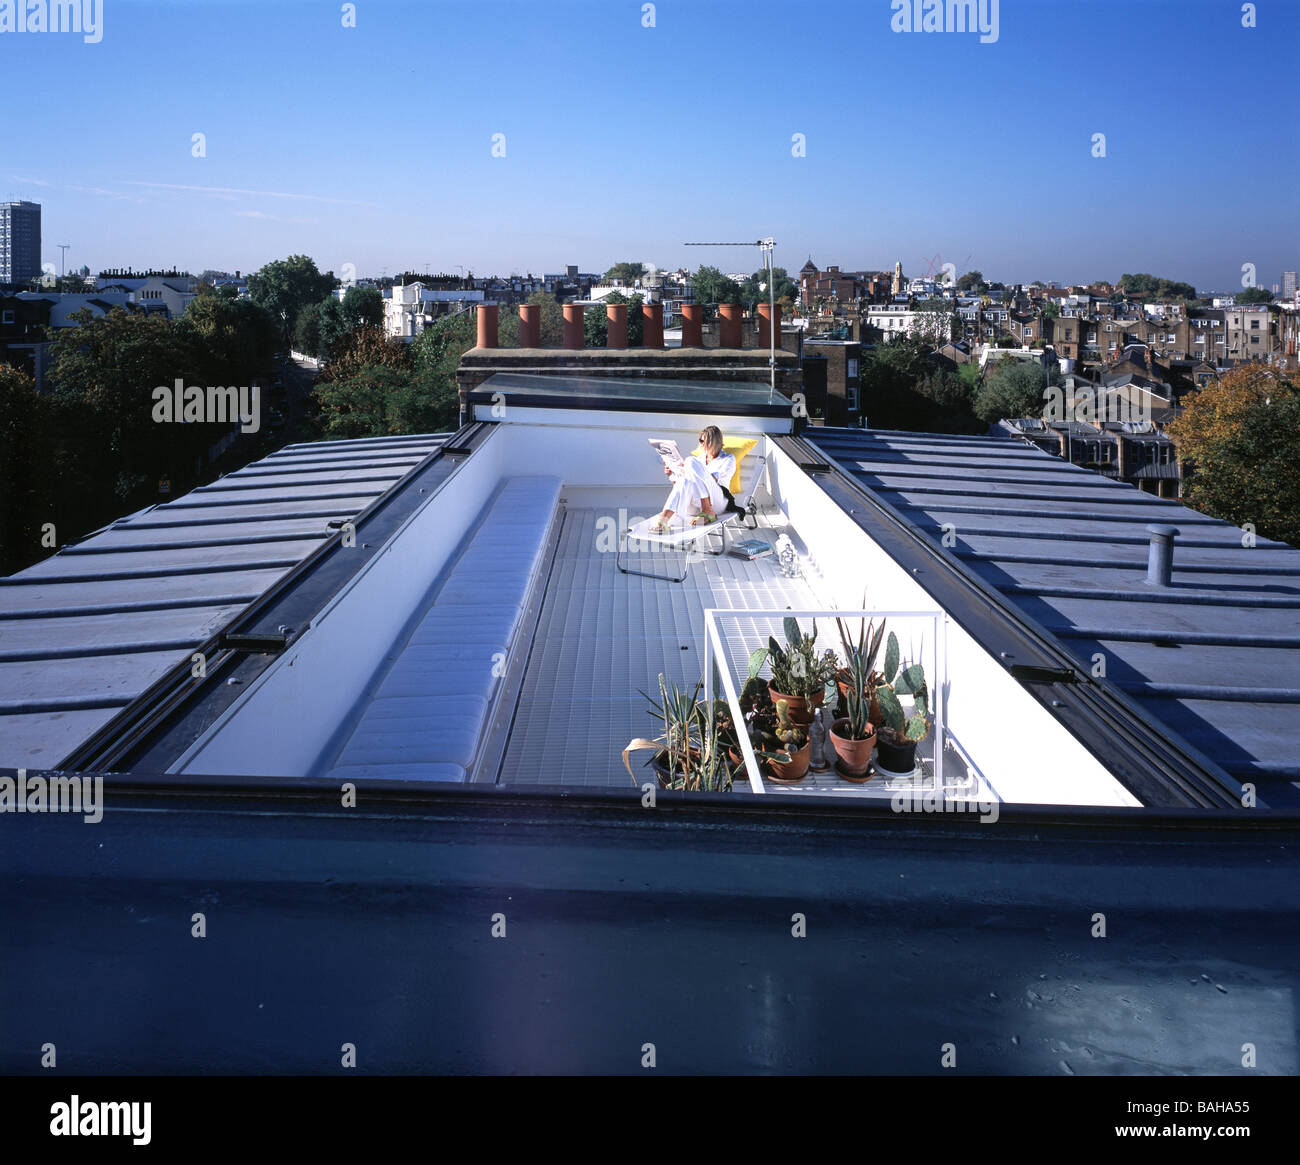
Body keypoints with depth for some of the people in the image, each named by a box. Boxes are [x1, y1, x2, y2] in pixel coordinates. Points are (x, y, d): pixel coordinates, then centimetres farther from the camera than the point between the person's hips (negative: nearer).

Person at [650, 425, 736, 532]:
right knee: (685, 481, -30)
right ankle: (663, 519, -50)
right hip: (697, 504, 4)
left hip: (718, 502, -4)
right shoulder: (699, 460, 29)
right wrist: (672, 475, 4)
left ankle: (708, 511, -29)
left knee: (691, 461, -22)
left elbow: (716, 480, -7)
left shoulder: (728, 459, 14)